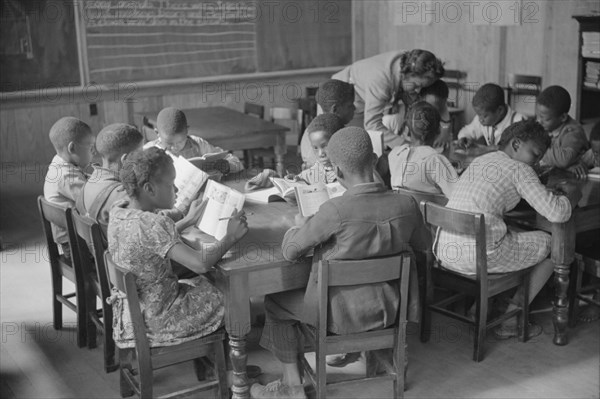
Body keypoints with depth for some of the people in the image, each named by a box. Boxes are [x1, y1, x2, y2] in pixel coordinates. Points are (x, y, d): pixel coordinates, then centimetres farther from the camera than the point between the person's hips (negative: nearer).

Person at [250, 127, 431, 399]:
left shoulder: (336, 210, -28)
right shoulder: (406, 205, -13)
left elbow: (290, 252, -17)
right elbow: (423, 244, 7)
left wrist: (299, 225, 3)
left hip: (343, 313, -5)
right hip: (388, 309, 6)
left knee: (275, 302, 18)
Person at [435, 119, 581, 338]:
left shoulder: (478, 161, 20)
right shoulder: (519, 169, -3)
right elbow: (557, 213, -10)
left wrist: (556, 189, 29)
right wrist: (572, 195, 12)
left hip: (445, 251, 8)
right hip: (479, 255, -8)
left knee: (512, 234, 34)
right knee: (553, 246, 14)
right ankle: (510, 323, 19)